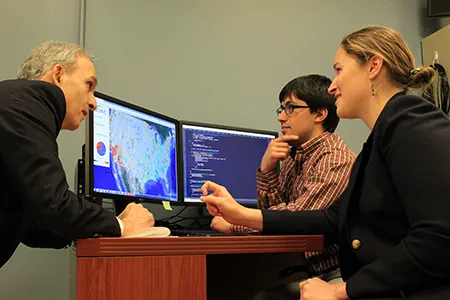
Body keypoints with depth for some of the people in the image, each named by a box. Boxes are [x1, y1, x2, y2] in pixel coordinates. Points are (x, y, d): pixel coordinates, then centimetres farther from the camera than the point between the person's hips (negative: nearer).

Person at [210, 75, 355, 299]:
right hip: (301, 269, 7)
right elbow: (271, 211, 8)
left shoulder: (335, 159, -16)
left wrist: (233, 225, -13)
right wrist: (267, 169, -8)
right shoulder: (293, 155, 9)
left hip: (333, 273, -7)